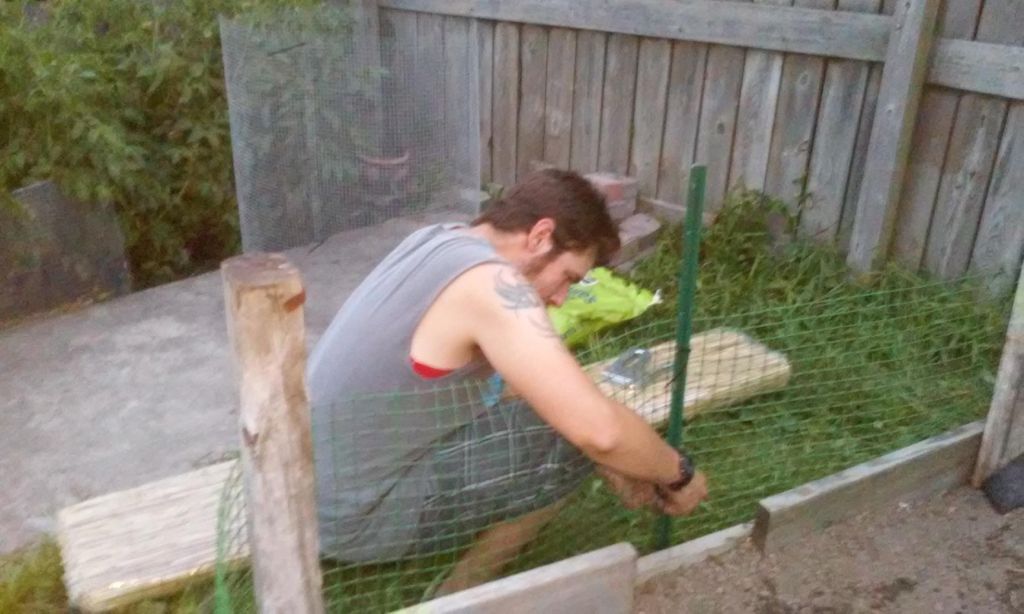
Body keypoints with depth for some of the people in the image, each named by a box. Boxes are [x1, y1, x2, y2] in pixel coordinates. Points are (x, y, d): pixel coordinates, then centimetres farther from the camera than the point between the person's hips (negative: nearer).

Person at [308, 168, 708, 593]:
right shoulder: (490, 283, -24)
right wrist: (678, 474, -8)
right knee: (573, 437, -12)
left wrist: (612, 464, 11)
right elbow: (598, 429, -29)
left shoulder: (442, 242, 5)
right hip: (357, 514, -9)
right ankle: (459, 597, 5)